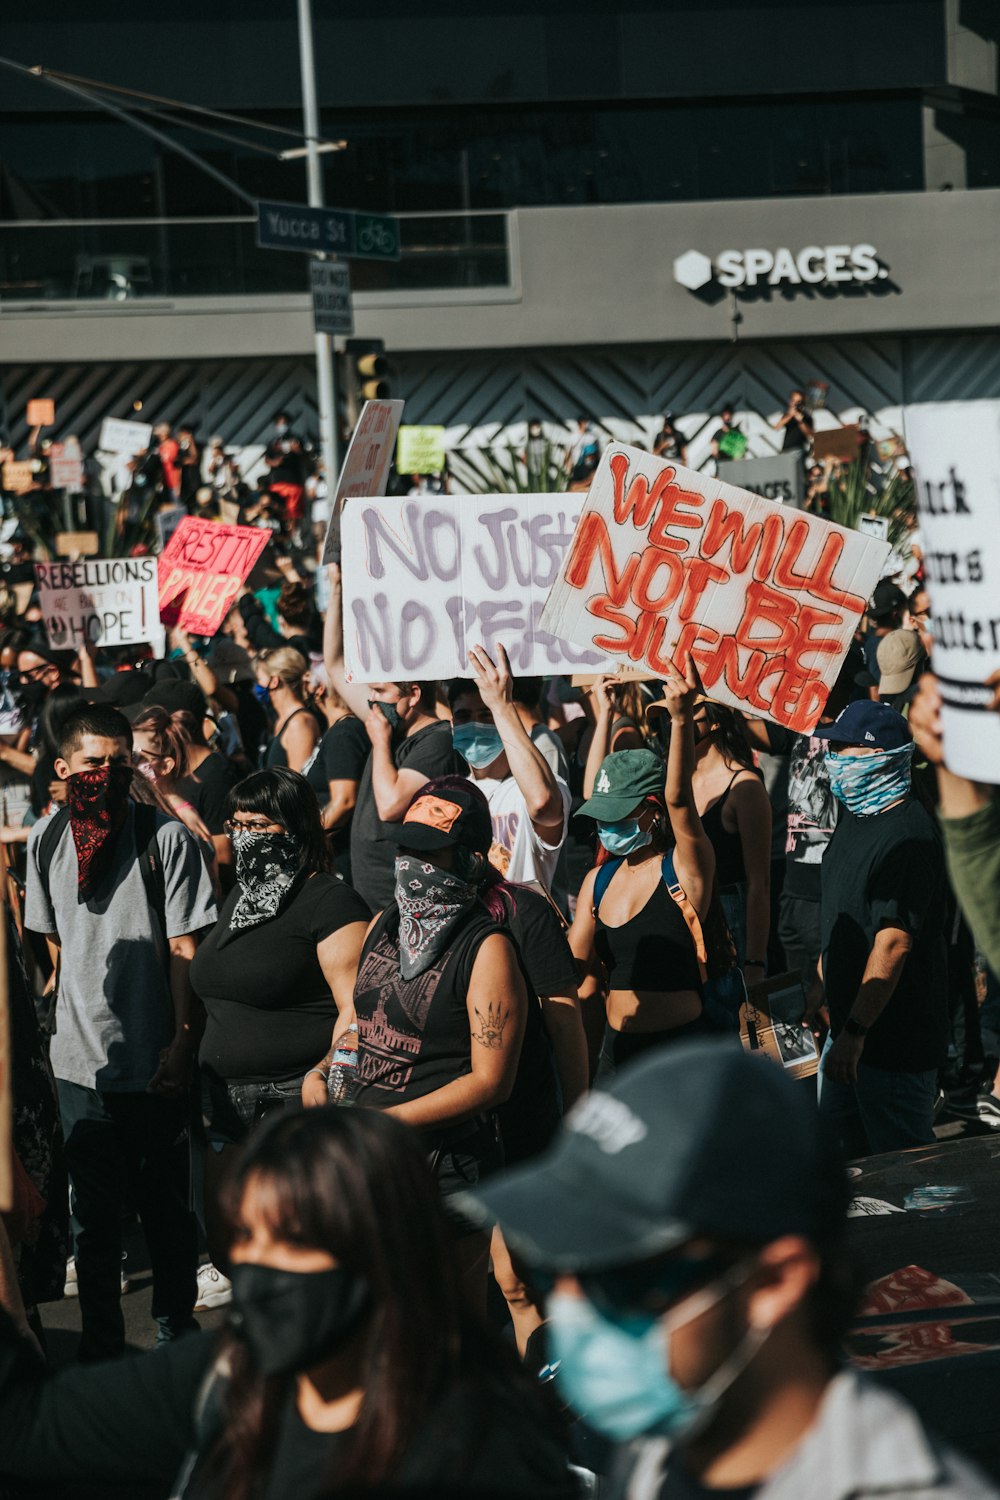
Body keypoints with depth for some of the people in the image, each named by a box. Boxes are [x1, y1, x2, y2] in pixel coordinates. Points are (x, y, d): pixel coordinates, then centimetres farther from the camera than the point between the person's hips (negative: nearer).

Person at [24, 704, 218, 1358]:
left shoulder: (166, 837, -7)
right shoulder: (46, 839, 5)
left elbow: (185, 947, -6)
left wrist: (183, 1041, -10)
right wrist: (51, 1028, 13)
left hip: (152, 1059, -3)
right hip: (80, 1058, 3)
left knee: (167, 1207, 9)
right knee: (94, 1212, 10)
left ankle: (176, 1332, 23)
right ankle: (101, 1346, 21)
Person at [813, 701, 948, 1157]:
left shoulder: (907, 835, -22)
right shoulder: (855, 816, 8)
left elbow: (894, 943, -27)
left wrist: (854, 1033, -28)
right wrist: (823, 986, 23)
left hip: (895, 1038, -10)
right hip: (850, 1021, 10)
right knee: (836, 1148, 19)